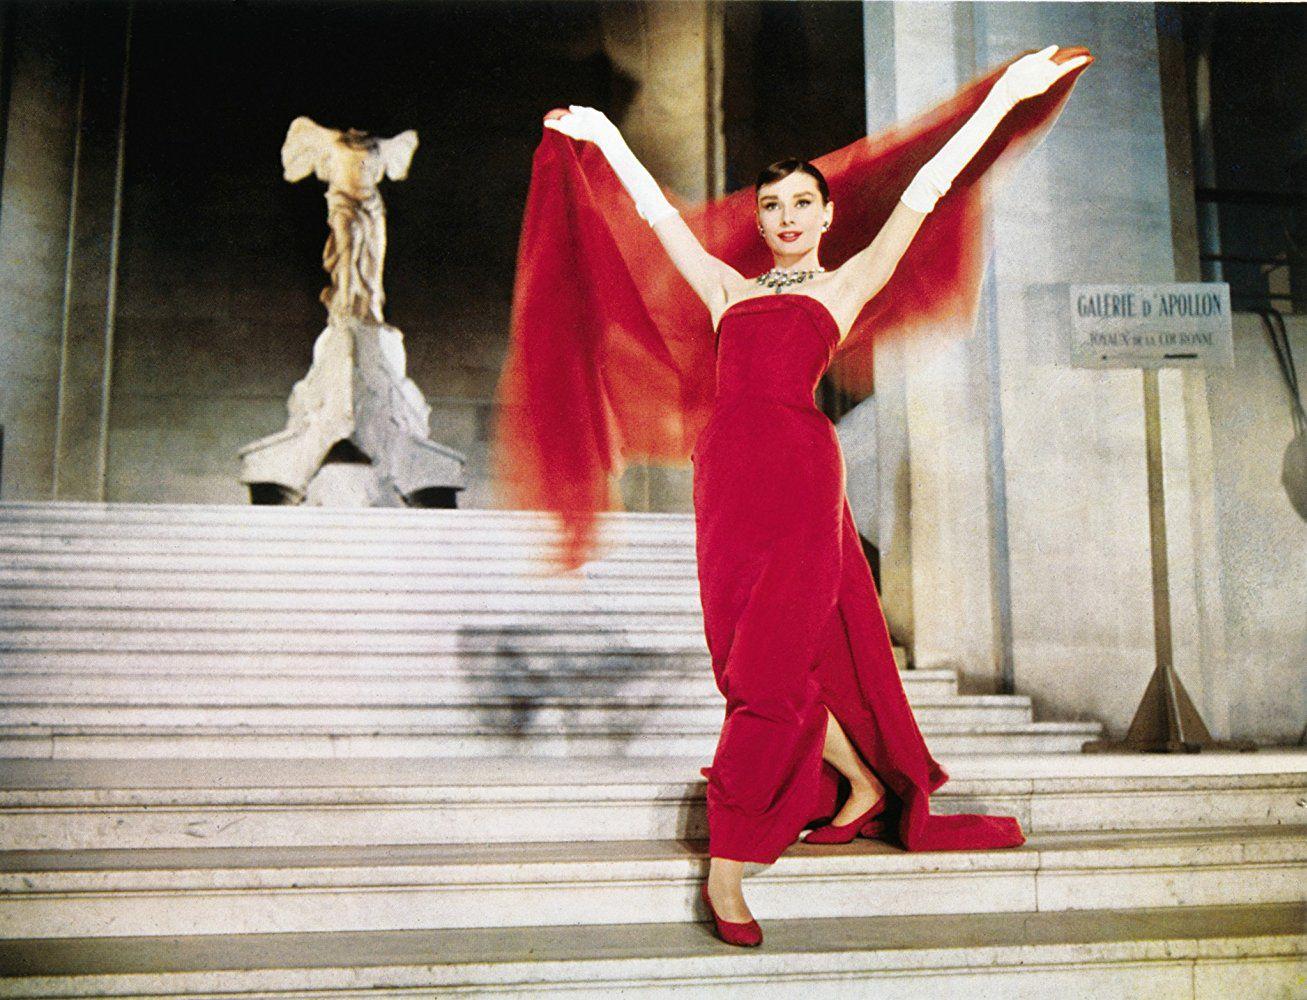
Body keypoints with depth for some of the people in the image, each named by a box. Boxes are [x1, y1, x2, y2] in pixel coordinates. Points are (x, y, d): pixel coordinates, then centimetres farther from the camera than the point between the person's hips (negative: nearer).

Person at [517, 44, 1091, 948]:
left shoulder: (847, 285, 17)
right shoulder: (727, 290, 23)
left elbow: (926, 191, 14)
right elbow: (658, 209, 30)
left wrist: (1003, 97, 14)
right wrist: (604, 134, 36)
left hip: (801, 471, -3)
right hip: (729, 471, 3)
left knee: (770, 663, -9)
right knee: (760, 658, 2)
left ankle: (727, 865, 5)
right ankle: (865, 783, 23)